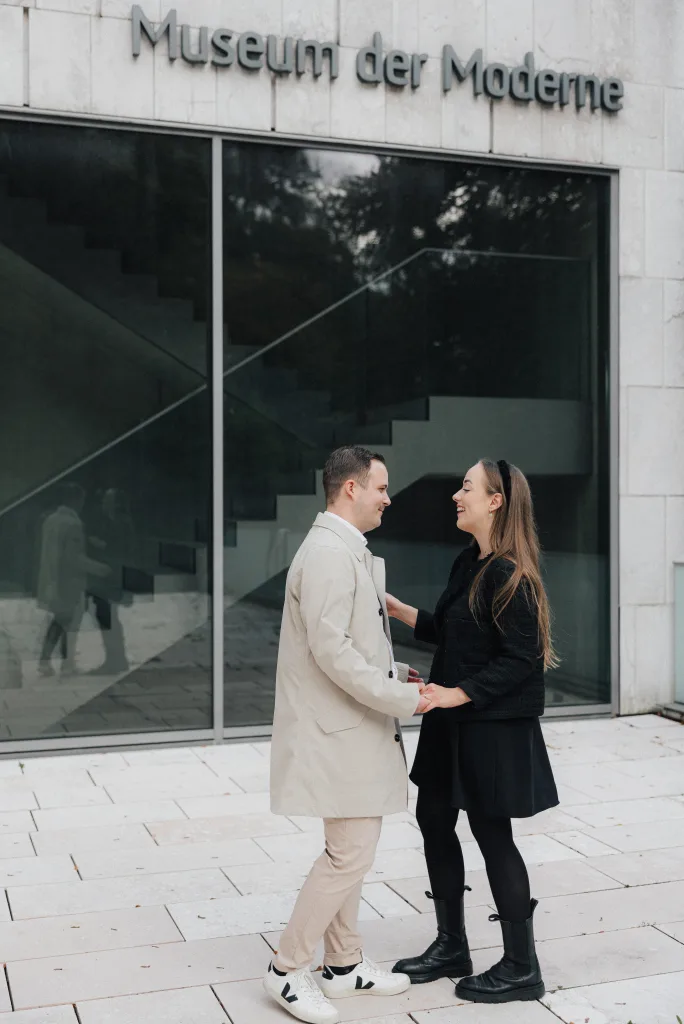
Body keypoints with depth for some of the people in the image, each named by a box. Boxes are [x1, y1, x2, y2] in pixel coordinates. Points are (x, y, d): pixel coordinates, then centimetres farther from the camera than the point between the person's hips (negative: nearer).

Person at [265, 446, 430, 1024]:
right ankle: (288, 969, 9)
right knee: (351, 853, -5)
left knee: (350, 850, 17)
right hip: (341, 733, -11)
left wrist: (393, 673, 11)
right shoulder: (329, 552, -18)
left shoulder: (347, 551, 14)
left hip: (351, 730, 11)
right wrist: (400, 699, -19)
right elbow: (330, 648, -25)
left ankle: (344, 964, 29)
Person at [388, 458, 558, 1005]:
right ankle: (451, 948, 30)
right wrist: (398, 609, 12)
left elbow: (520, 658, -22)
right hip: (452, 723, 9)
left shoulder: (509, 575, -19)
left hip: (495, 728, -9)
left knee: (491, 834, 2)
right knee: (434, 820, 14)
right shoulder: (469, 563, 8)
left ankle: (521, 968, 19)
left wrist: (457, 693, -24)